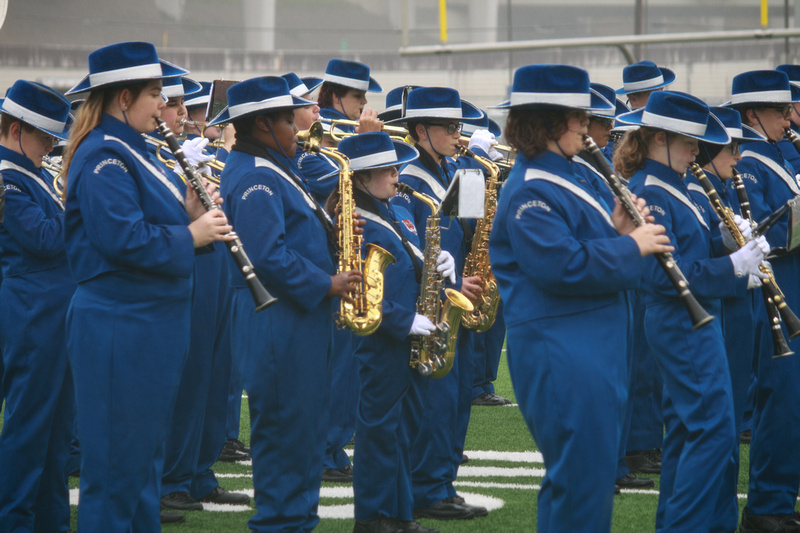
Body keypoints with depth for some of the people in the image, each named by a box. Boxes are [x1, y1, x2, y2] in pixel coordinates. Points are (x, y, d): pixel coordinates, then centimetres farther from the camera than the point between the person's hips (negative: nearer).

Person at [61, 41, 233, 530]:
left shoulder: (133, 151, 15)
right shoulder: (103, 158, -16)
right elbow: (125, 239, -25)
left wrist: (189, 212, 1)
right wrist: (192, 234, -15)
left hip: (152, 322, 10)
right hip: (118, 325, -10)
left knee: (147, 452, 15)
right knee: (119, 457, -4)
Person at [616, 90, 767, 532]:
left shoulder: (672, 188, 14)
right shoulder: (650, 194, -18)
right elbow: (664, 272, -24)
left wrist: (729, 242, 1)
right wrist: (731, 267, -24)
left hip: (692, 318, 11)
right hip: (682, 324, -11)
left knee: (686, 424, 14)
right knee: (714, 429, -12)